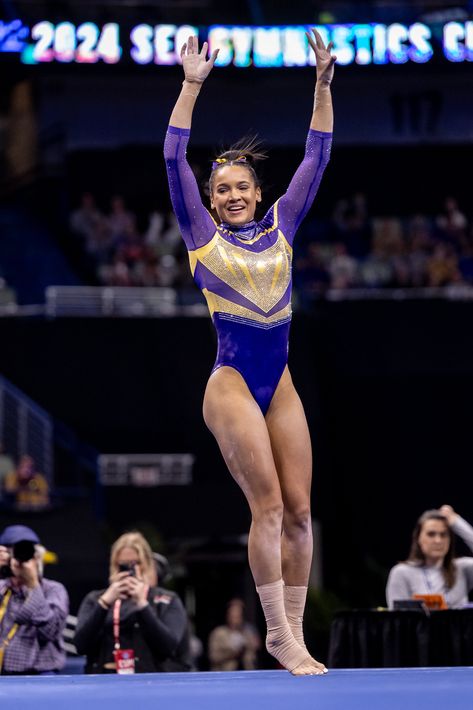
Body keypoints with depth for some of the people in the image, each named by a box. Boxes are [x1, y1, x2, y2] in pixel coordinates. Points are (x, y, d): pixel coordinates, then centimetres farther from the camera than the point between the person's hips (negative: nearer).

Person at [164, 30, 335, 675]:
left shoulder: (280, 228, 12)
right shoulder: (204, 236, 3)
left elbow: (316, 158, 11)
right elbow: (175, 161, -3)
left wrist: (323, 86, 5)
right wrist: (191, 87, -7)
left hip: (280, 384, 4)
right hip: (232, 381, -4)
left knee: (299, 508, 0)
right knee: (269, 507, -10)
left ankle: (294, 632, 7)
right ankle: (280, 636, -6)